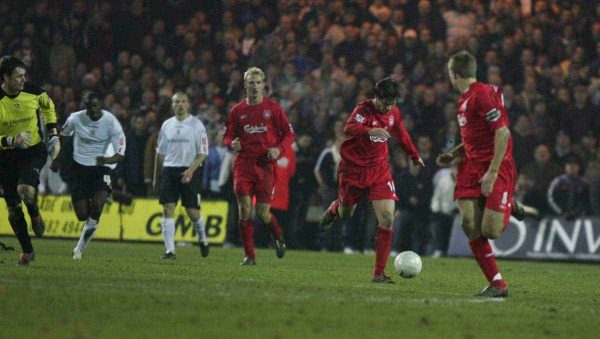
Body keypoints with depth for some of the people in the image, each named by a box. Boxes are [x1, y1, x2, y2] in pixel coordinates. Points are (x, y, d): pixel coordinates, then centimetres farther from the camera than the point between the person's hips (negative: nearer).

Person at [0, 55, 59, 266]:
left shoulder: (33, 91, -9)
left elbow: (48, 106, 16)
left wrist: (53, 133, 11)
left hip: (34, 151, 0)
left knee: (25, 189, -29)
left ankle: (35, 215, 6)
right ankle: (27, 251, 22)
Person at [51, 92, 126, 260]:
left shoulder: (111, 123, -15)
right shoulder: (75, 119, -8)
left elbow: (120, 155, -16)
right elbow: (62, 136, 15)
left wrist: (107, 160, -36)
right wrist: (56, 160, 19)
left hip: (101, 168, -2)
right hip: (79, 168, 2)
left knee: (97, 205, -24)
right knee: (82, 215, -4)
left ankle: (80, 247, -10)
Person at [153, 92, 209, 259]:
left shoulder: (196, 125, -1)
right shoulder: (167, 125, 11)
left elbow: (202, 153, -4)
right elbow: (160, 153, 18)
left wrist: (191, 170, -18)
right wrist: (155, 177, 16)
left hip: (190, 172, -3)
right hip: (169, 170, 3)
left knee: (193, 212, -2)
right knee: (167, 209, -7)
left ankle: (202, 239, 28)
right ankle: (170, 250, -7)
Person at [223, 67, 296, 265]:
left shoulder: (273, 108, 1)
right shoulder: (237, 111, 6)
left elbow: (289, 134, 5)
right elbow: (228, 135, 15)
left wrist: (279, 149, -12)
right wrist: (232, 144, -8)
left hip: (266, 165, -1)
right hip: (243, 164, 1)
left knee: (263, 213, -3)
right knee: (245, 209, -10)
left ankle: (278, 237, 31)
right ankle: (249, 255, -1)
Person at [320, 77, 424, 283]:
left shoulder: (394, 113, -1)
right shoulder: (364, 110, -19)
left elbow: (400, 134, 21)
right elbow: (349, 129, -39)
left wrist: (414, 155, 31)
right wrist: (370, 131, -57)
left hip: (379, 170, 3)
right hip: (353, 169, -3)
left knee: (387, 219, -12)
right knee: (345, 214, 16)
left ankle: (379, 273, -9)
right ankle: (333, 210, 58)